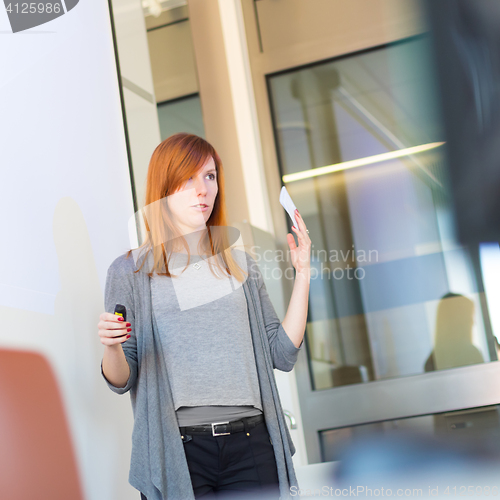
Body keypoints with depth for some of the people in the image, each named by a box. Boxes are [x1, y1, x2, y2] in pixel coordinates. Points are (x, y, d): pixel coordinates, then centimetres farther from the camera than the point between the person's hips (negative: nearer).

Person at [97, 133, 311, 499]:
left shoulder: (241, 265, 12)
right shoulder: (130, 271, 2)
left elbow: (283, 355, 6)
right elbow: (122, 381, 0)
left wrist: (303, 274, 3)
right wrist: (111, 347, -21)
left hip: (252, 445, 3)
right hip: (177, 450, -2)